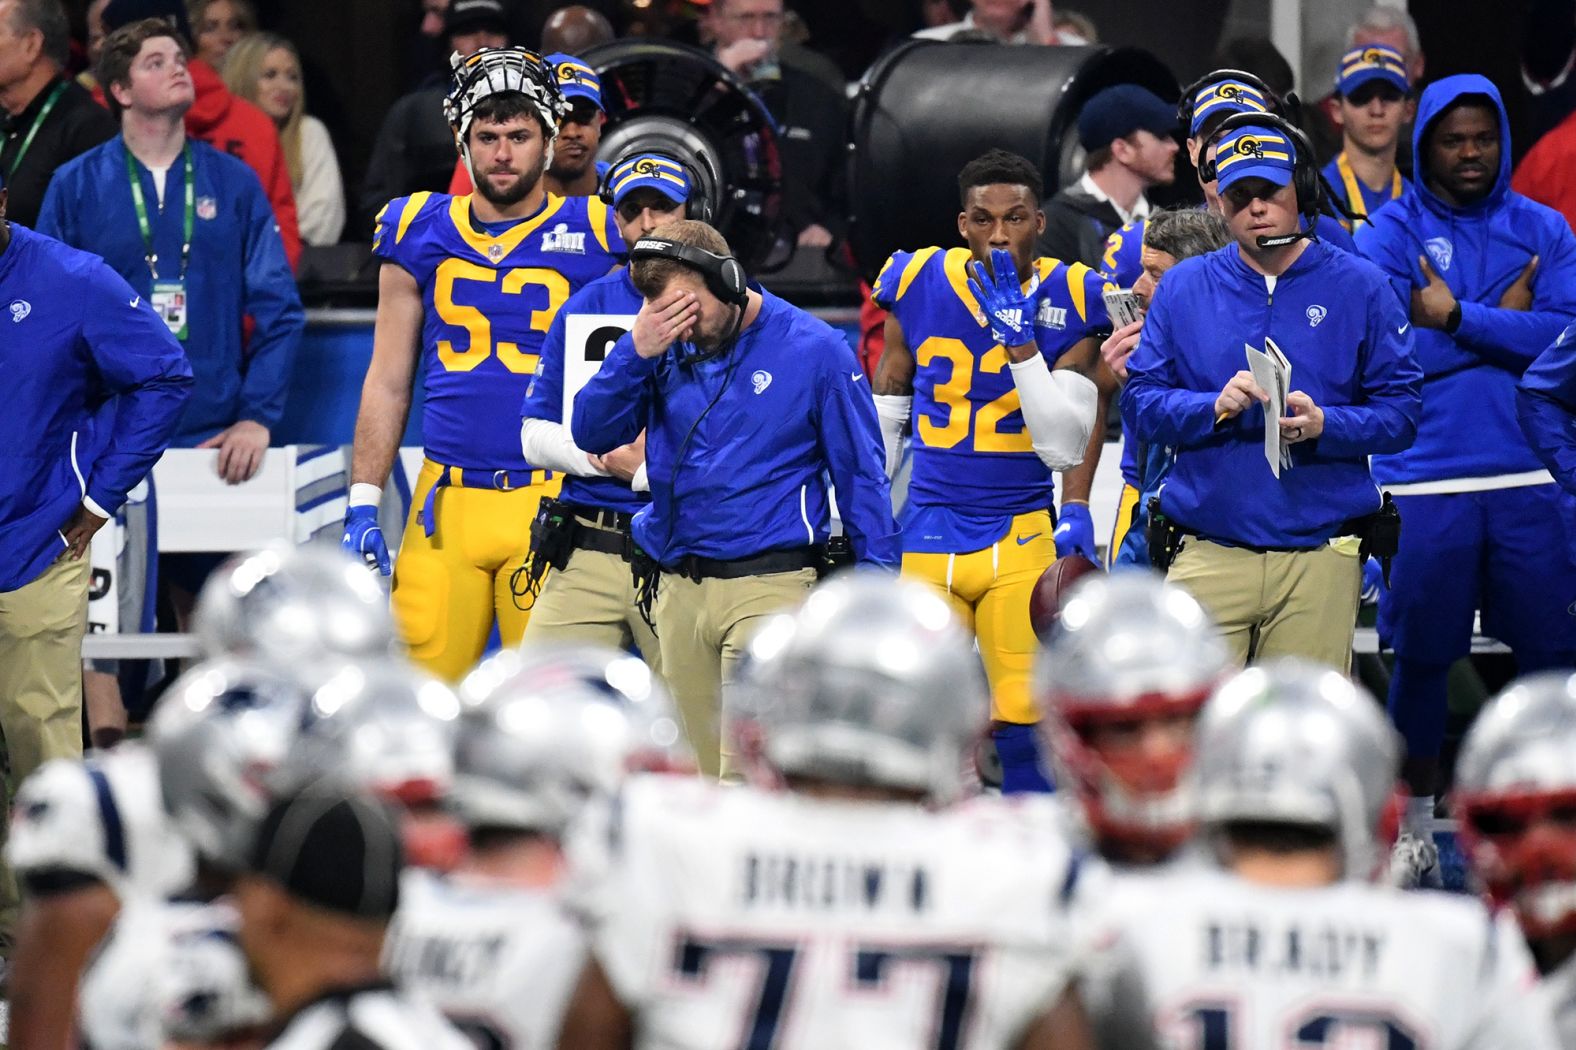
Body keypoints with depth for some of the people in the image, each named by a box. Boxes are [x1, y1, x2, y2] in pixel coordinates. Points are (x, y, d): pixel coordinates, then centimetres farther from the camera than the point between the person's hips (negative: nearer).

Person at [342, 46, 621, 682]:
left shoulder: (595, 236, 4)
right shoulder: (419, 234, 11)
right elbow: (388, 384, 16)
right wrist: (362, 508, 10)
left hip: (552, 506, -2)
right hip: (447, 506, 2)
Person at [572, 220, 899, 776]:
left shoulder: (813, 349, -4)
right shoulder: (665, 348, 7)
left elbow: (860, 473, 0)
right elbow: (592, 434, 3)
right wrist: (636, 353, -12)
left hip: (770, 586, -5)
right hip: (678, 590, 5)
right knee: (712, 771, 10)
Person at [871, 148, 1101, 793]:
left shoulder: (1069, 302, -2)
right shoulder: (919, 288, 2)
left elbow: (1065, 447, -10)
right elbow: (880, 423, 14)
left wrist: (1019, 336, -16)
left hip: (1021, 542, -1)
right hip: (927, 540, 1)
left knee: (1024, 728, -6)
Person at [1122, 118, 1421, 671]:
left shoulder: (1358, 287, 6)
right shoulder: (1184, 288, 10)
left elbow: (1400, 410, 2)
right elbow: (1140, 406, 6)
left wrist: (1324, 425, -16)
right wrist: (1214, 408, -13)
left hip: (1320, 558, 0)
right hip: (1209, 557, 1)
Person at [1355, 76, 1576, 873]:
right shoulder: (1390, 233, 4)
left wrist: (1456, 316, -10)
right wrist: (1503, 320, -6)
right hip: (1426, 479, -1)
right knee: (1421, 656, 4)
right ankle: (1413, 822, 17)